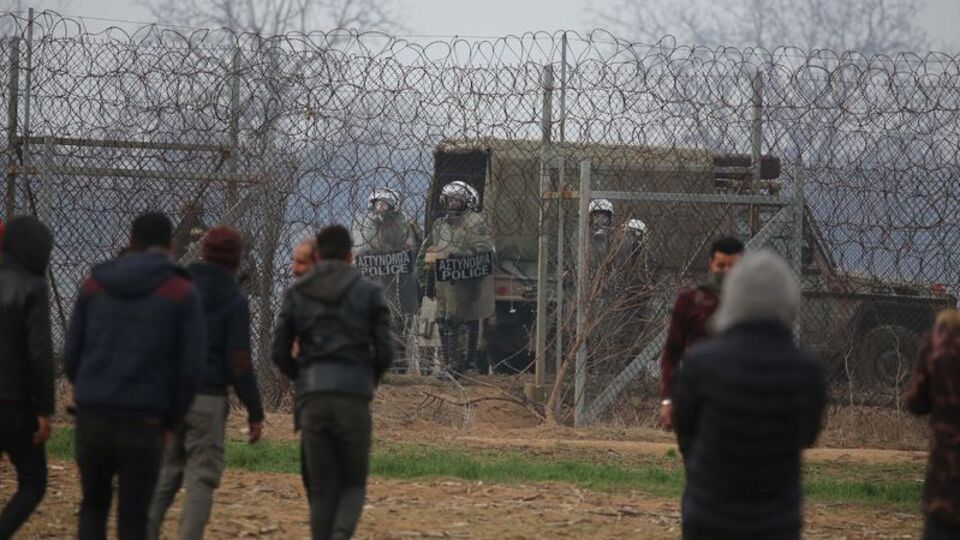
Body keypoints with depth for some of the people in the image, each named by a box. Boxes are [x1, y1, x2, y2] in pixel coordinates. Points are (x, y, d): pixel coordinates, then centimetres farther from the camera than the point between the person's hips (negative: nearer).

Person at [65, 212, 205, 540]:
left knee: (94, 506, 23)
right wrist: (171, 422, 6)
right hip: (142, 423, -3)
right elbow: (191, 365, -7)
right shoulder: (182, 293, -1)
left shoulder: (94, 285, 8)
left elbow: (71, 356, 8)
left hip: (92, 419, 3)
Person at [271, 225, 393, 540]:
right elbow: (384, 351, 0)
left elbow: (279, 352, 7)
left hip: (311, 399, 1)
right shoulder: (369, 292, 5)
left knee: (322, 489, 9)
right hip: (354, 399, -1)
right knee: (353, 484, 9)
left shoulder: (296, 293, 10)